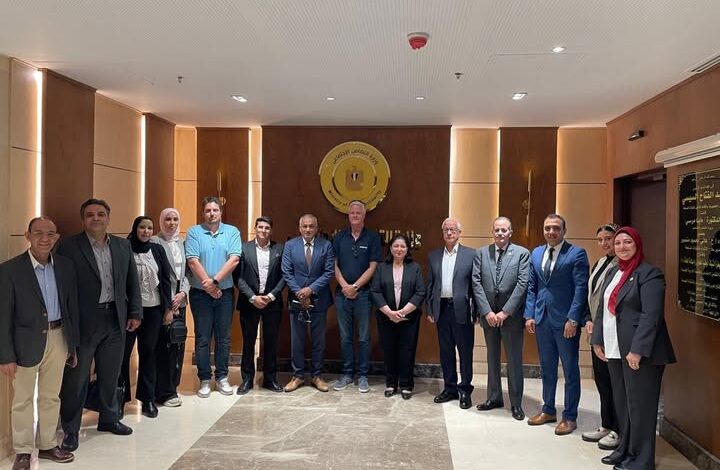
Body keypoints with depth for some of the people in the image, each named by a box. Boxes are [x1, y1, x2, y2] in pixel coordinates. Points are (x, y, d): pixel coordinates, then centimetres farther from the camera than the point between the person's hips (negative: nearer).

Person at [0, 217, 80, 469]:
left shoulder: (65, 266, 1)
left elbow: (72, 306, 6)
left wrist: (73, 344, 8)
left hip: (58, 339, 4)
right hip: (27, 342, -3)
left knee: (51, 397, 17)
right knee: (23, 400, 12)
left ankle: (47, 445, 33)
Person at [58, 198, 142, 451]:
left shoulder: (123, 245, 7)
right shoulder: (68, 246, -7)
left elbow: (132, 282, 11)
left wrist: (135, 313, 7)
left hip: (115, 319, 4)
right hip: (82, 321, -4)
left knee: (111, 374, 16)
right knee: (76, 377, 6)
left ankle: (109, 418, 34)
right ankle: (70, 429, 22)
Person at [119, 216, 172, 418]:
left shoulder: (157, 250, 6)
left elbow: (166, 279, 8)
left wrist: (168, 306, 4)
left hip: (153, 309, 3)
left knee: (148, 352, 9)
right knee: (123, 352, 3)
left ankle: (148, 399, 19)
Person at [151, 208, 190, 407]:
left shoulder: (182, 243, 13)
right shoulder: (155, 242, -5)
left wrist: (182, 293, -4)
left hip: (180, 300, 6)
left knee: (178, 344, 8)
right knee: (164, 345, -5)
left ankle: (172, 386, 20)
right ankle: (165, 392, 5)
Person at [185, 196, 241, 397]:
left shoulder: (232, 232, 3)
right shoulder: (194, 232, 0)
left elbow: (234, 259, -8)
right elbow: (193, 261, -9)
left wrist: (215, 280, -15)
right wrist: (208, 285, -14)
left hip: (225, 292, 1)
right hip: (200, 293, -1)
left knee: (223, 337, 8)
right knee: (202, 338, 5)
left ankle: (222, 377, 19)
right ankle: (204, 380, 15)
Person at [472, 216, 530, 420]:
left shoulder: (522, 253, -3)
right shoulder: (481, 253, 4)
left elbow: (522, 284, -10)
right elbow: (476, 283, -2)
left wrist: (505, 312, -15)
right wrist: (487, 311, -10)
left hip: (511, 315, -3)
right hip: (488, 314, 3)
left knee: (514, 360, 4)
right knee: (492, 358, 14)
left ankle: (516, 404, 15)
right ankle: (494, 398, 26)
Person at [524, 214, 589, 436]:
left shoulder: (577, 254, -7)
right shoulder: (536, 253, 11)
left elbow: (581, 288, -12)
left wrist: (573, 319, -17)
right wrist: (529, 315, 4)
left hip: (565, 320, -5)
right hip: (542, 319, 6)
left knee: (570, 370, 6)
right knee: (547, 368, 16)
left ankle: (570, 417, 17)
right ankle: (548, 410, 29)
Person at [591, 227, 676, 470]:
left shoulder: (648, 273, -10)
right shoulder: (612, 272, 14)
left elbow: (651, 315, -17)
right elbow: (602, 308, 16)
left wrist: (637, 350, -22)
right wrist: (597, 340, 10)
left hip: (637, 352, -7)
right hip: (614, 350, 7)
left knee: (639, 404, 2)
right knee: (621, 403, 16)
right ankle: (624, 449, 29)